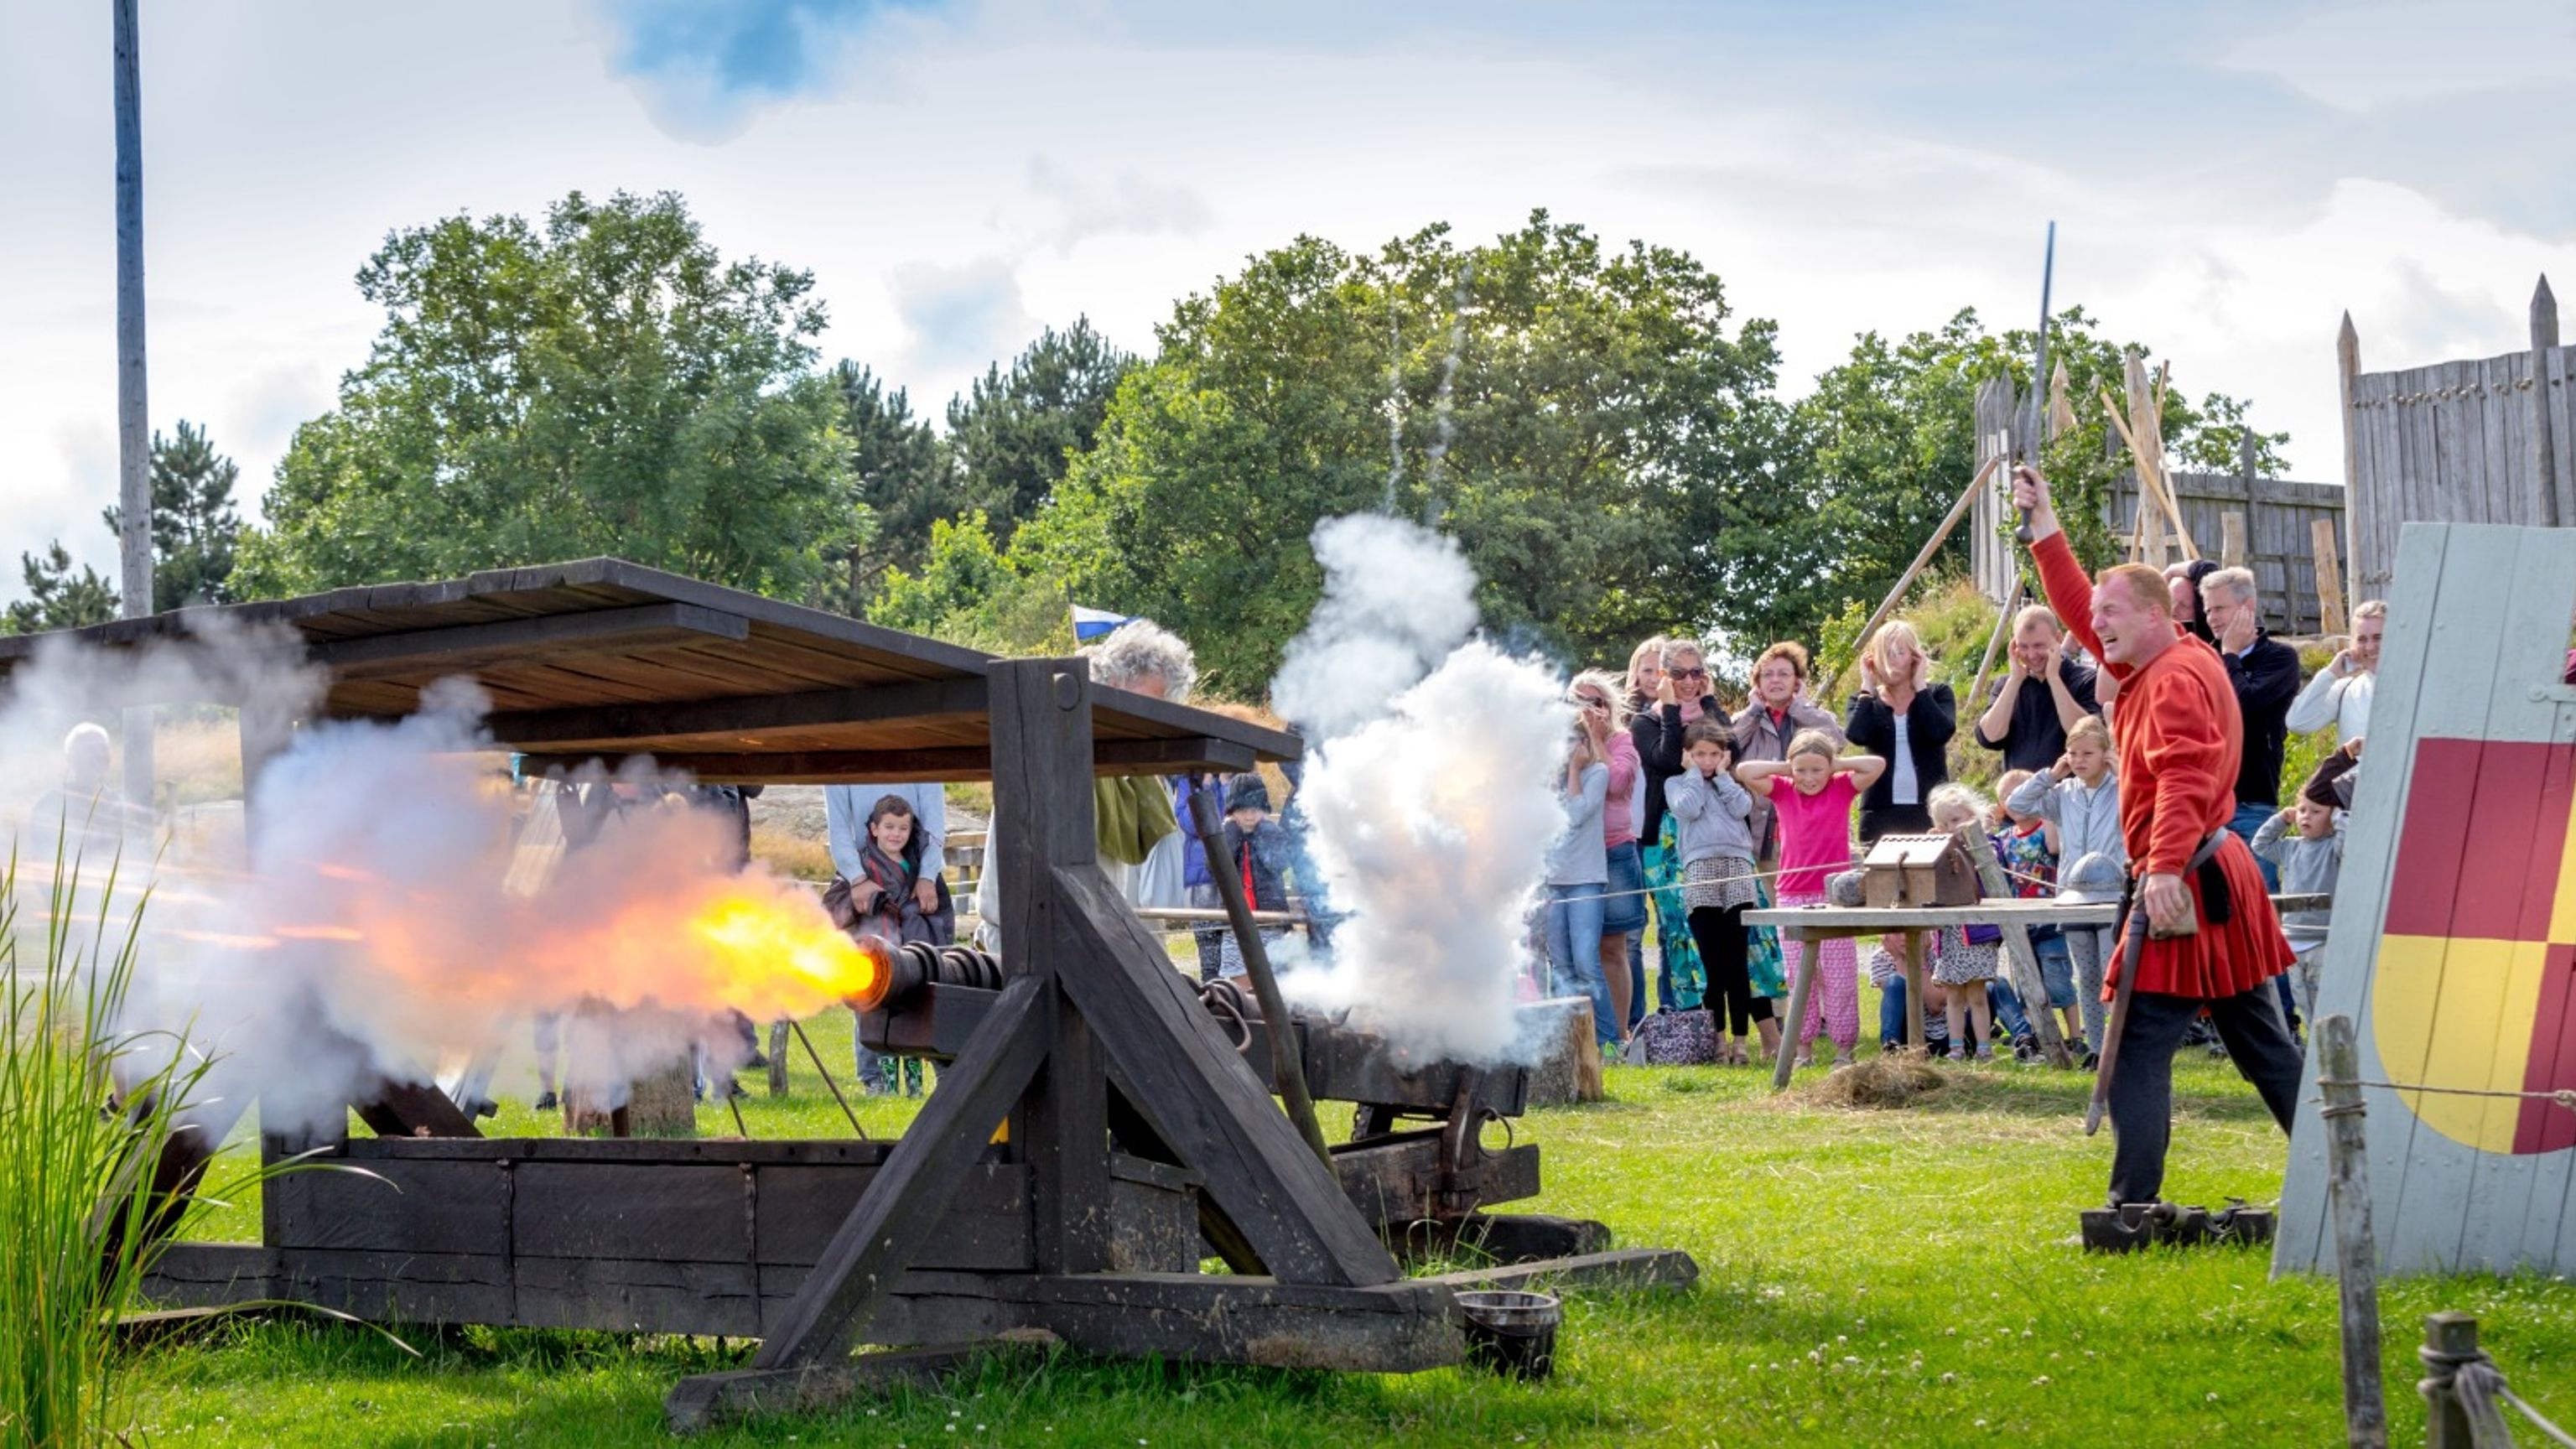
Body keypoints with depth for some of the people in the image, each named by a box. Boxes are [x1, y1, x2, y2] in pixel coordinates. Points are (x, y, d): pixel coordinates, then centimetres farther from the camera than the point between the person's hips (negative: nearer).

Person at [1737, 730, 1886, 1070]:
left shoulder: (1842, 789, 3)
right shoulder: (1782, 792, 5)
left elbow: (1877, 765, -7)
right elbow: (1743, 771, -4)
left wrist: (1838, 764, -1)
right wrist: (1785, 767, 0)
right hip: (1793, 897, 2)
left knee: (1840, 976, 0)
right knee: (1799, 976, 5)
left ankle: (1844, 1047, 5)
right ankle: (1803, 1046, 11)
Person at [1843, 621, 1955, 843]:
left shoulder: (1937, 695, 8)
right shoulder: (1865, 701, 11)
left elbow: (1942, 733, -12)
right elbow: (1856, 735, -11)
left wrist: (1920, 685, -5)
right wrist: (1867, 686, -2)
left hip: (1929, 810, -1)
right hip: (1881, 813, 1)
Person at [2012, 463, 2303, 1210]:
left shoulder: (2176, 679, -14)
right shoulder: (2156, 663, 15)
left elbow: (2184, 782, -28)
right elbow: (2078, 607, 26)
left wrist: (2166, 868, -39)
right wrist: (2044, 524, 25)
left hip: (2184, 887, -11)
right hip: (2222, 878, 11)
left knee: (2138, 1050, -10)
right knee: (2263, 1042, 16)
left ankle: (2133, 1203, -12)